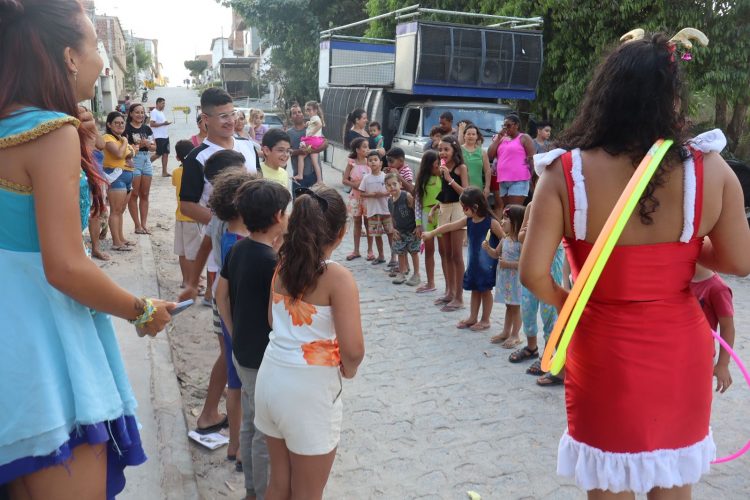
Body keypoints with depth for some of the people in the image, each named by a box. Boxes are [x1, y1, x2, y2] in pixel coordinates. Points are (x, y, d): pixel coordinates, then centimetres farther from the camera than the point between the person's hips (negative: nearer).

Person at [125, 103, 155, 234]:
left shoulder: (147, 128, 11)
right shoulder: (126, 128, -6)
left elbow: (154, 147, 14)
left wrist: (148, 144, -6)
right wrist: (138, 145, -19)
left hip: (146, 161, 6)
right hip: (133, 161, -6)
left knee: (145, 194, 9)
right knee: (134, 195, 0)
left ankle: (144, 224, 16)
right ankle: (137, 225, 6)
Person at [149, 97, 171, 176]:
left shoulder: (162, 112, 17)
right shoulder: (154, 112, -11)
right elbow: (152, 124, -18)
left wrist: (167, 123, 7)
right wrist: (163, 123, -19)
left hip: (165, 136, 9)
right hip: (159, 137, -9)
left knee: (166, 153, 5)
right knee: (159, 154, -6)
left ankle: (164, 172, 7)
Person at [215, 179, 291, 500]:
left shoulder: (237, 249, 0)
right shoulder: (273, 262, -25)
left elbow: (221, 296, 10)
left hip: (242, 353, 9)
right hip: (265, 361, -9)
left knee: (249, 424, 22)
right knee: (266, 434, 9)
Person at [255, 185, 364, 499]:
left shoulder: (283, 265, 1)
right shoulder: (338, 277, -19)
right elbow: (353, 349, -22)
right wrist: (348, 369, -3)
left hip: (271, 376, 7)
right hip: (309, 388, -6)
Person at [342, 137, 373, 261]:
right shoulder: (352, 163, -3)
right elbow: (344, 180, -3)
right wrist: (354, 184, -17)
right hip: (355, 196, 1)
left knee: (368, 223, 5)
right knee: (357, 223, 11)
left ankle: (370, 250, 15)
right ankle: (356, 251, 20)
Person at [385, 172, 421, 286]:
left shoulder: (407, 196, -19)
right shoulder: (390, 201, 0)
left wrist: (418, 226, -16)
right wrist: (394, 229, 3)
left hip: (412, 230, -5)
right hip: (399, 231, 5)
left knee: (414, 252, 5)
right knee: (400, 252, 11)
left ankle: (416, 274, 17)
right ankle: (401, 273, 25)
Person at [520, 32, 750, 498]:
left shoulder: (566, 172, -18)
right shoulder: (711, 170, -12)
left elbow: (533, 273, -19)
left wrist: (566, 302, 2)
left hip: (603, 351, -2)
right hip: (681, 349, 2)